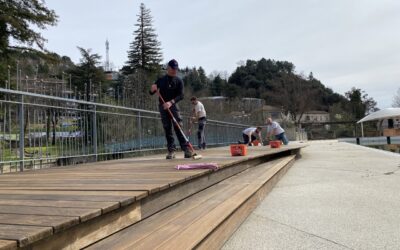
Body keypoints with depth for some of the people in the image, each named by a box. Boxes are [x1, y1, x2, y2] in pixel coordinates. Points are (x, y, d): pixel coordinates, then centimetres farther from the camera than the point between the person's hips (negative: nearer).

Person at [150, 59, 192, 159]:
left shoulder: (179, 81, 4)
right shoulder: (161, 80, 10)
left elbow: (181, 95, -8)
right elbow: (151, 93, 11)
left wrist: (171, 102, -24)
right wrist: (152, 89, -15)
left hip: (173, 106, -2)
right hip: (163, 106, 2)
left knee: (178, 127, -11)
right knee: (167, 129, 2)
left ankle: (186, 149, -10)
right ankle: (171, 150, 5)